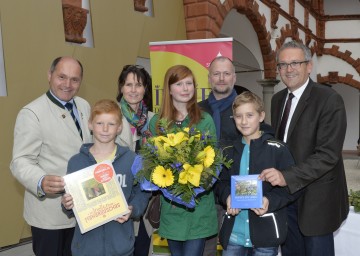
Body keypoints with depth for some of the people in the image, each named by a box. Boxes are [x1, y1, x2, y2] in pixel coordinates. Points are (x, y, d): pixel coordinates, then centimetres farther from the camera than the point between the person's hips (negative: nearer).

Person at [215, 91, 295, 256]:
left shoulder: (277, 149, -7)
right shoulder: (229, 151, 9)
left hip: (266, 235, -3)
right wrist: (227, 197, -8)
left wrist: (270, 201, -22)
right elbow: (221, 183, 13)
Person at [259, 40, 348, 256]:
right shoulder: (278, 99, 9)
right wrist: (275, 175, -1)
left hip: (315, 198, -6)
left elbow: (328, 154, -21)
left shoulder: (330, 99, -14)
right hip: (284, 194, 6)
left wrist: (288, 177, -29)